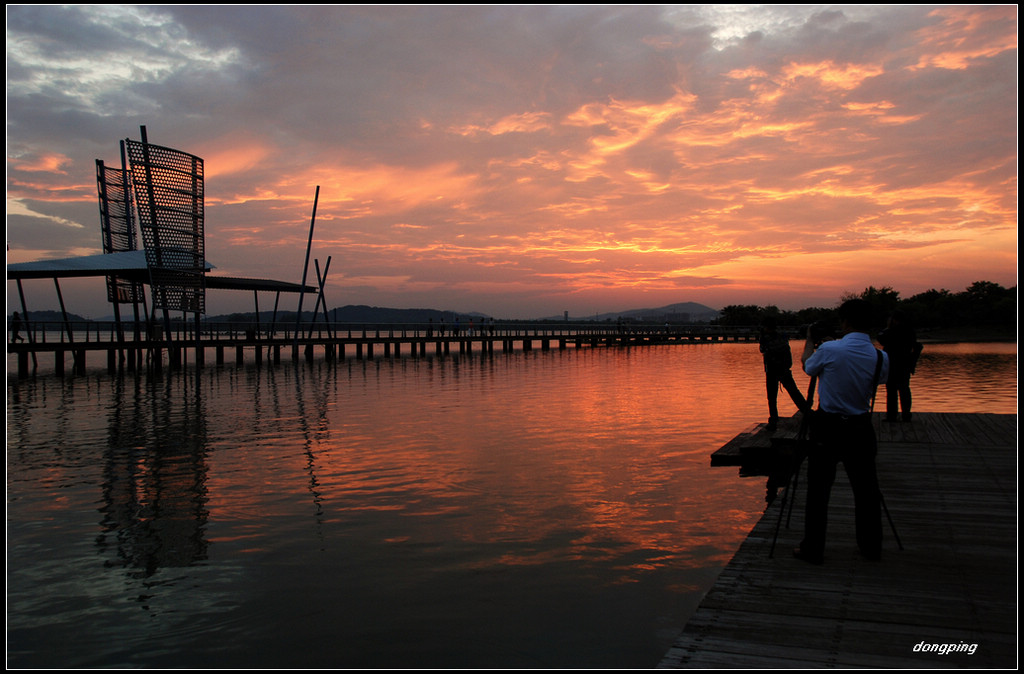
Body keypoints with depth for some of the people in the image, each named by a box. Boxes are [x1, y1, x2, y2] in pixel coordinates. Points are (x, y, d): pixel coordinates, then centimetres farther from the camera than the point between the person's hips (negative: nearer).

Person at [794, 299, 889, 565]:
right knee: (866, 490, 15)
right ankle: (871, 546, 26)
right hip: (860, 429, 3)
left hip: (828, 428, -3)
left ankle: (813, 549, 10)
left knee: (818, 491, 4)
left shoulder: (829, 349, -15)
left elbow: (808, 366, 5)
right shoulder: (880, 357, -5)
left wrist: (810, 341, 25)